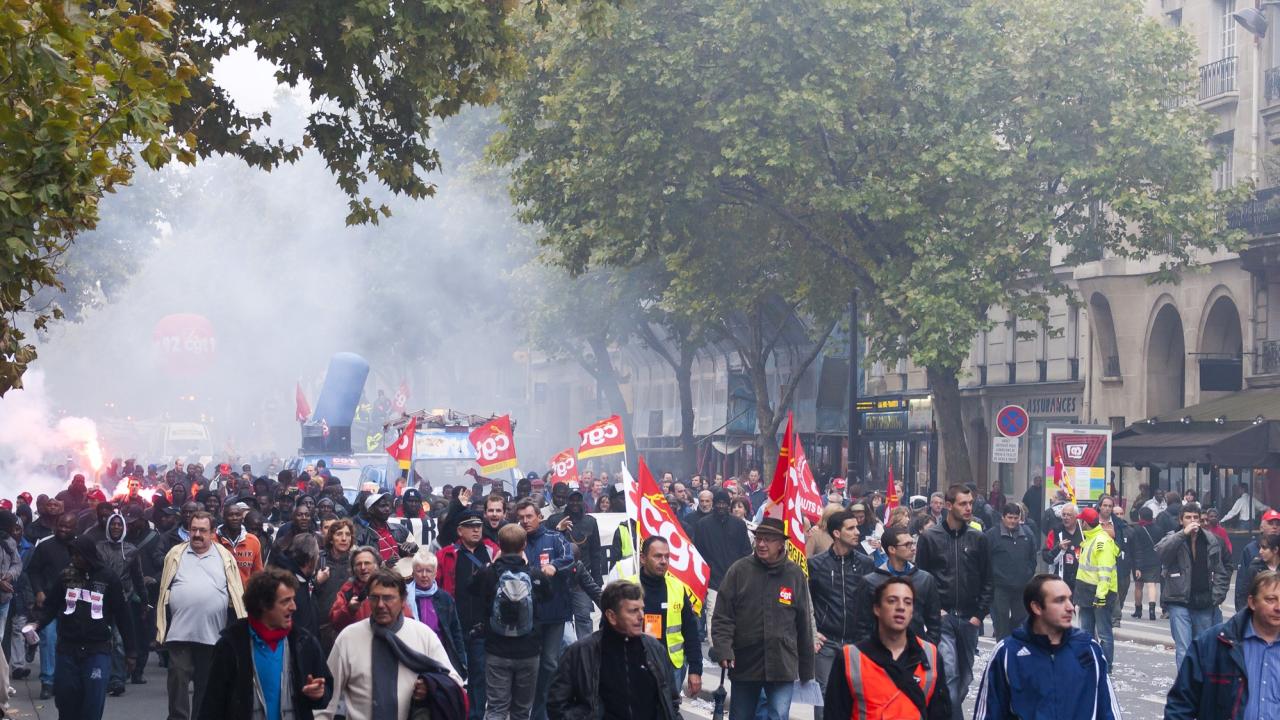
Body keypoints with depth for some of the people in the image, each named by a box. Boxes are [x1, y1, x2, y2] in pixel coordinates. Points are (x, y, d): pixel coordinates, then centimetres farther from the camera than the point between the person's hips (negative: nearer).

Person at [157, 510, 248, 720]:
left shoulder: (224, 557, 7)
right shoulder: (176, 554, 7)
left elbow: (236, 596, 8)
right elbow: (164, 592, 9)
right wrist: (161, 629, 3)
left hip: (212, 634, 1)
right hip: (180, 632, -1)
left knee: (207, 683, 10)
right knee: (178, 681, -6)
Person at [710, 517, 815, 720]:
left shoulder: (795, 575, 1)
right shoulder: (739, 570, -2)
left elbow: (803, 625, 8)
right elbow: (722, 617, -1)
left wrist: (806, 669, 10)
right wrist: (723, 649, -16)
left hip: (783, 666, -1)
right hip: (744, 665, 1)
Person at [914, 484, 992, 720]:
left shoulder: (978, 539, 6)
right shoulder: (930, 537, -1)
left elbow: (987, 581, 9)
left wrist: (980, 614, 1)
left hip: (969, 619, 4)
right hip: (942, 618, -4)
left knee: (965, 676, 10)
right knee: (949, 672, -15)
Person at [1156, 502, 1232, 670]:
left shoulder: (1212, 541, 6)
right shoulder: (1174, 539, -2)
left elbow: (1222, 572, 10)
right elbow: (1160, 551, -24)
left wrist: (1217, 596, 1)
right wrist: (1183, 534, -27)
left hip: (1205, 604, 3)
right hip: (1180, 603, -3)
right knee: (1184, 650, -10)